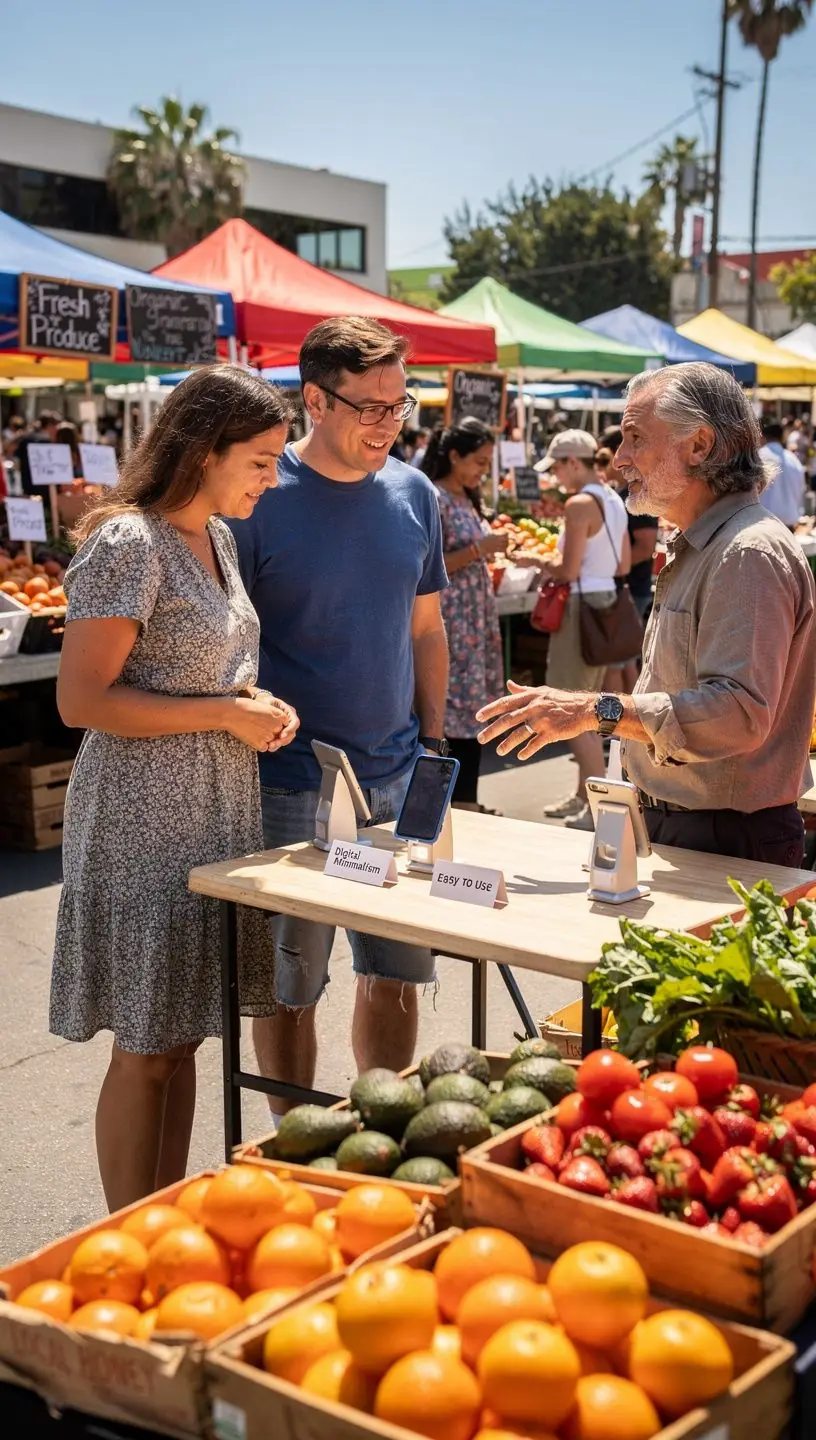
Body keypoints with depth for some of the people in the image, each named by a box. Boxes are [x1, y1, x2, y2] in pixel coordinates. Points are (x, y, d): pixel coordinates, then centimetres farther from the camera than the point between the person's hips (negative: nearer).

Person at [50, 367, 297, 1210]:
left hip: (213, 812, 8)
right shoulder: (128, 543, -16)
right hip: (145, 823, -8)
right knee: (144, 1048, 2)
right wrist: (226, 714, -17)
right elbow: (81, 700, -19)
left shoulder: (217, 537, 12)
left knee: (182, 1037, 15)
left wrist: (257, 703, 3)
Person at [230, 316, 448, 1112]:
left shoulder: (414, 494, 6)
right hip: (291, 785, -4)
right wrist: (251, 739, -12)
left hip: (396, 777, 5)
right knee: (289, 985, 7)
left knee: (396, 973, 12)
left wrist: (432, 739, 10)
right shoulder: (260, 497, -10)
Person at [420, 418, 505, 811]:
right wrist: (478, 549, -19)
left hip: (476, 621, 9)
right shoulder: (434, 499, -12)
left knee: (473, 712, 9)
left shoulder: (467, 498, 15)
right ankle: (462, 803, 0)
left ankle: (465, 801, 15)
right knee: (460, 711, -7)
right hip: (451, 624, -9)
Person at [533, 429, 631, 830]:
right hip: (607, 605, 10)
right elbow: (623, 566, 15)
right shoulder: (613, 500, 11)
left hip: (581, 608, -10)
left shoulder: (580, 504, -16)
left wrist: (541, 561, -2)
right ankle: (584, 796, 27)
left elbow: (568, 571, -20)